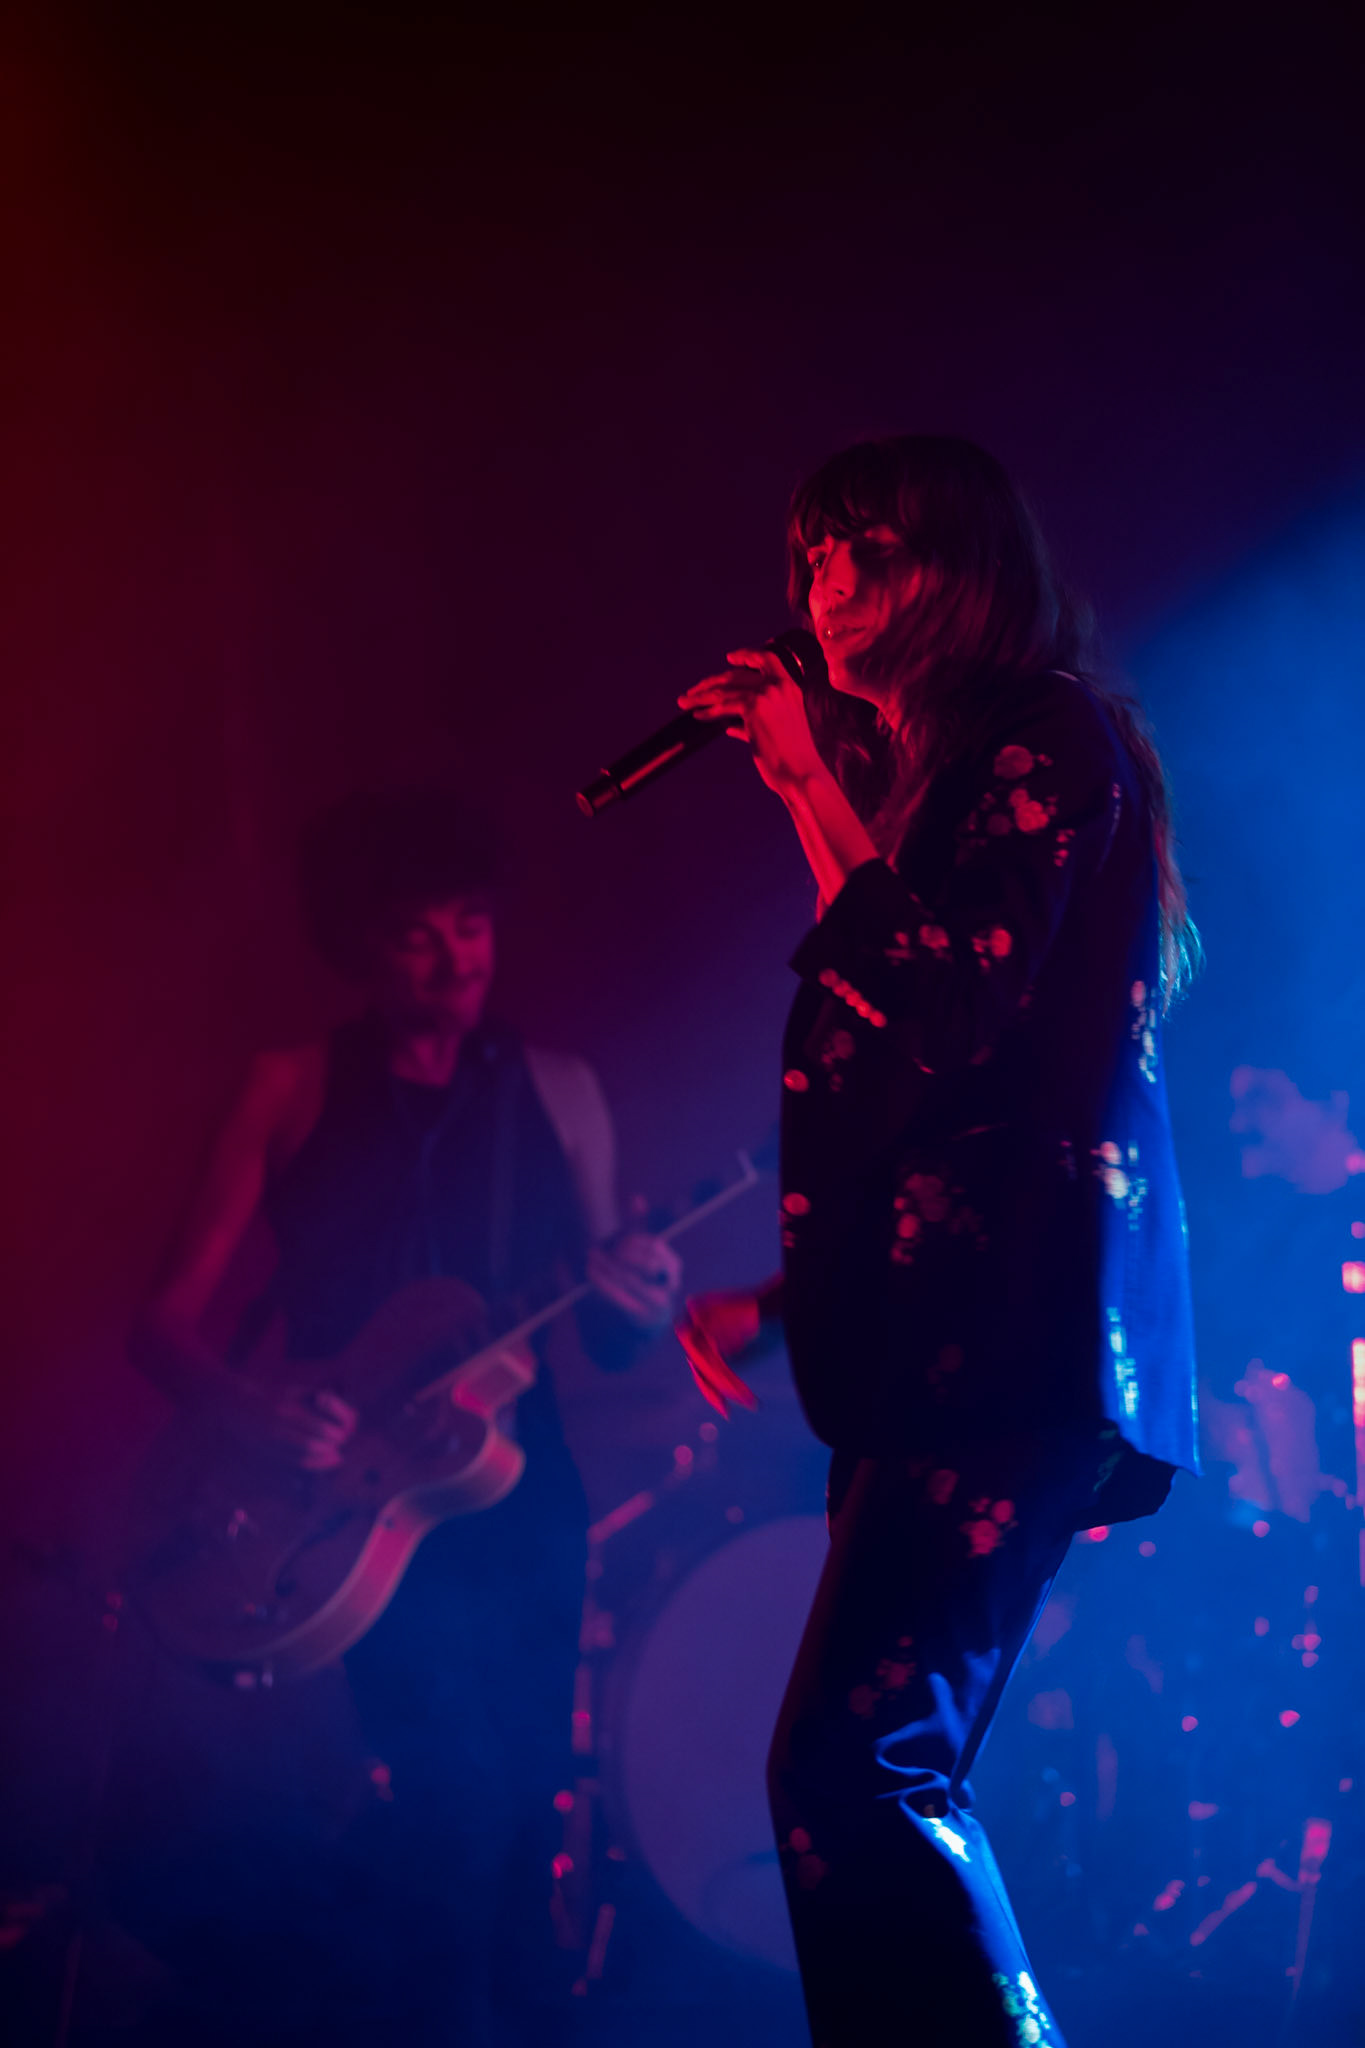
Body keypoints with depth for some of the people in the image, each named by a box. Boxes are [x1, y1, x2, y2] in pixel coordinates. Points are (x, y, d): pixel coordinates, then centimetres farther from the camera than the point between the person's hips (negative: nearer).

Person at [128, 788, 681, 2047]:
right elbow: (169, 1321, -1)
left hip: (517, 1489, 3)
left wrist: (640, 1307, -14)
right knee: (454, 1776, -16)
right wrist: (251, 1408, -20)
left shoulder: (553, 1092, 6)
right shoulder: (294, 1094, 1)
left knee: (522, 1792, 2)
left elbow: (606, 1341, 9)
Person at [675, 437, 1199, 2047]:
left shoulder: (1048, 739, -4)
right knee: (882, 1787, 7)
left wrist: (814, 788, -8)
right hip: (941, 1339, 10)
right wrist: (789, 1296, 19)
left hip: (1011, 1335, -10)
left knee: (849, 1767, -18)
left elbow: (952, 1015, -15)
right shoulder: (932, 777, 22)